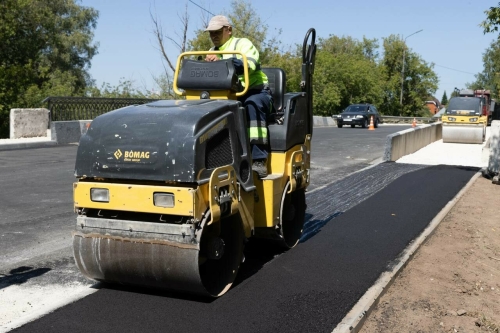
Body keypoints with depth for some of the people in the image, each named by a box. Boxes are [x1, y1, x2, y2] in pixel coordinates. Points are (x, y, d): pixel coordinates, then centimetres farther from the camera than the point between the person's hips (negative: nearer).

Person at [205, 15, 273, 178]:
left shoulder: (243, 44, -2)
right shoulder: (211, 53, 19)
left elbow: (249, 64, -24)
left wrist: (221, 61, -37)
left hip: (255, 93, -5)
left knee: (252, 105, -39)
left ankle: (259, 161, -44)